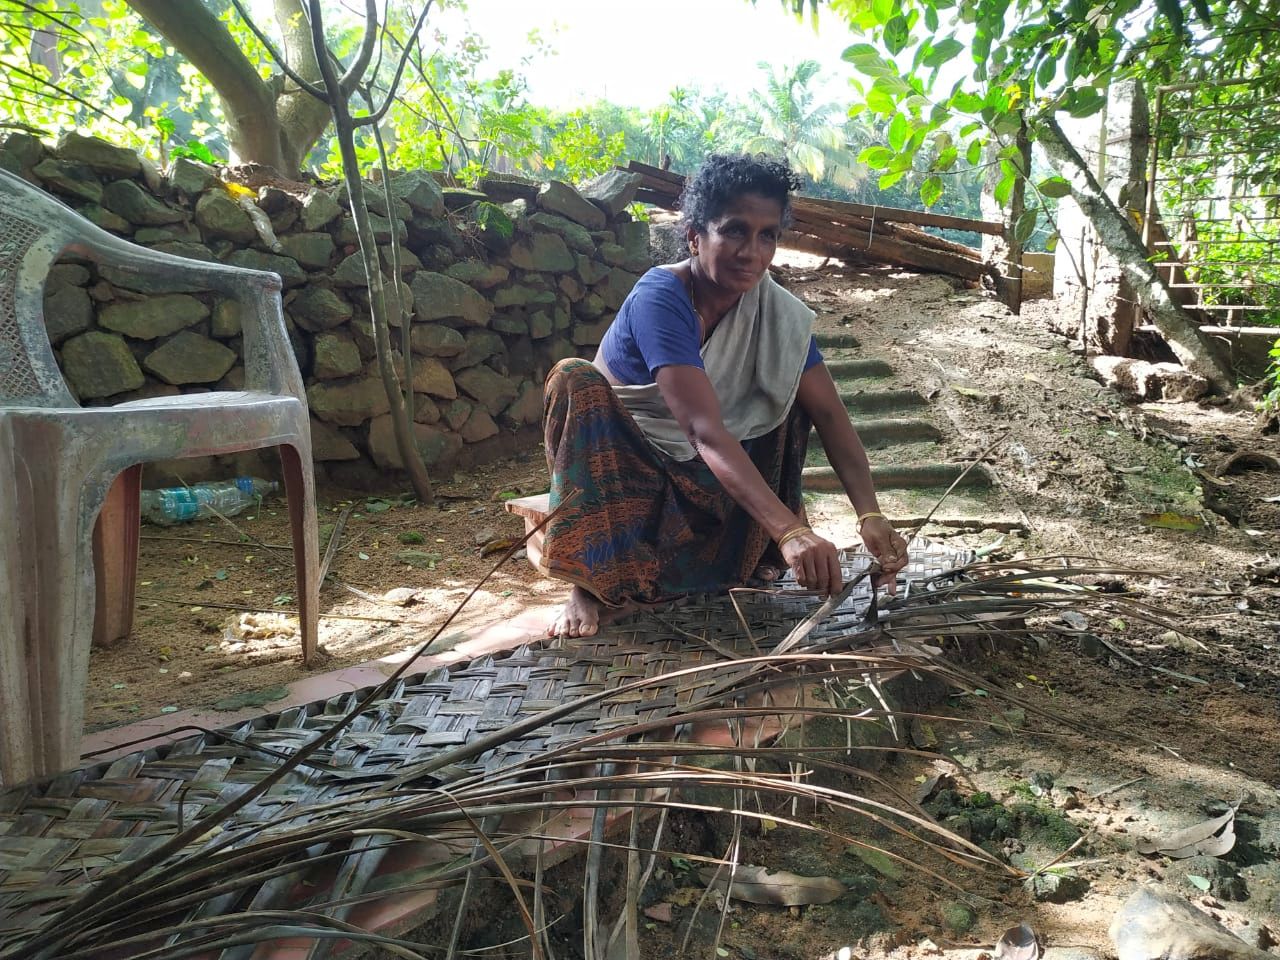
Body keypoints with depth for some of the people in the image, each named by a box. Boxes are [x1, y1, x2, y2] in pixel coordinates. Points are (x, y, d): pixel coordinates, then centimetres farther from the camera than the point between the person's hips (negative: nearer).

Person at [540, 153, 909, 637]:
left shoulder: (777, 311, -12)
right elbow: (705, 432, -41)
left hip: (693, 474, 5)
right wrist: (790, 531, -50)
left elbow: (830, 414, -16)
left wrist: (870, 515, -32)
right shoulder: (660, 297, -30)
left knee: (792, 394, -12)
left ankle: (755, 556, -2)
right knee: (575, 378, -33)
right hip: (618, 461, -4)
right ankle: (586, 584, -26)